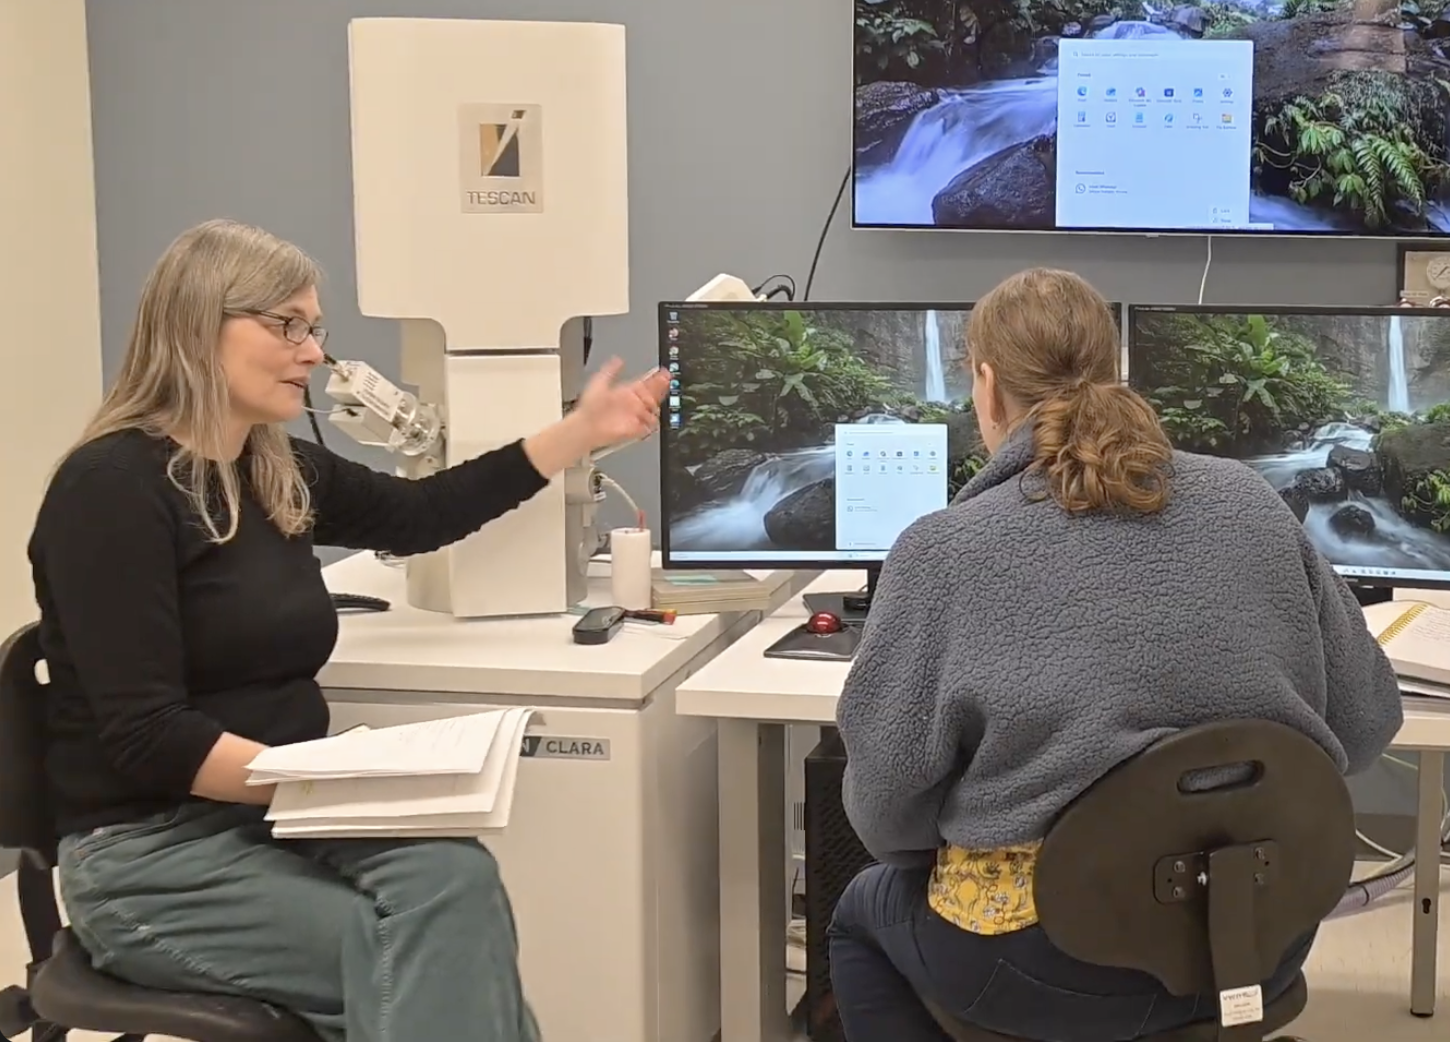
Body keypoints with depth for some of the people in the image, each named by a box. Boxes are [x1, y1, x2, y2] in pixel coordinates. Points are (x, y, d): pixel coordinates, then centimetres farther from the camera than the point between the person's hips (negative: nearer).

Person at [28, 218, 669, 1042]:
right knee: (413, 960, -26)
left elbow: (417, 515, 26)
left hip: (273, 814, 7)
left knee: (455, 875, -25)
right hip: (152, 851, -7)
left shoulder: (282, 472, 10)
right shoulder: (114, 485, -15)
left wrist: (581, 435, 23)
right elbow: (146, 737, -20)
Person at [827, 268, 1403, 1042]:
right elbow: (1366, 720, 4)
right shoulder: (1250, 501, -1)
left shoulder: (944, 551, -12)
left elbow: (885, 803, -10)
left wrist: (973, 828, 12)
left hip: (1057, 961, -4)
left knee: (865, 912, 28)